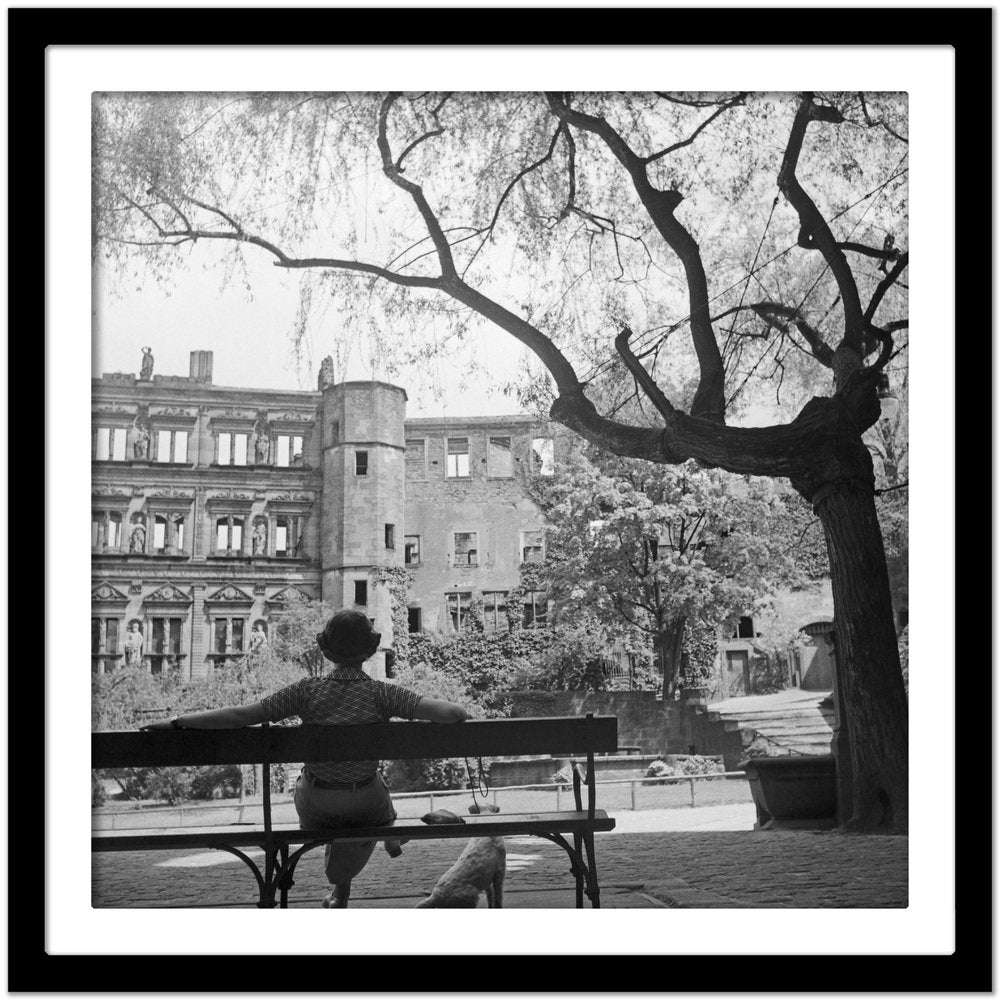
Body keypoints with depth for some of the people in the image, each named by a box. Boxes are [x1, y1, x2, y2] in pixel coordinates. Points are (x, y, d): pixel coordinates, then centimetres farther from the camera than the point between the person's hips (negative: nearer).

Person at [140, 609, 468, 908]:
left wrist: (176, 722, -20)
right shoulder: (381, 694, -26)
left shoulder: (308, 691, -24)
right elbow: (450, 713, -34)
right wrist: (457, 714, -9)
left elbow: (241, 715, -27)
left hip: (315, 800, 2)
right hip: (364, 801, -1)